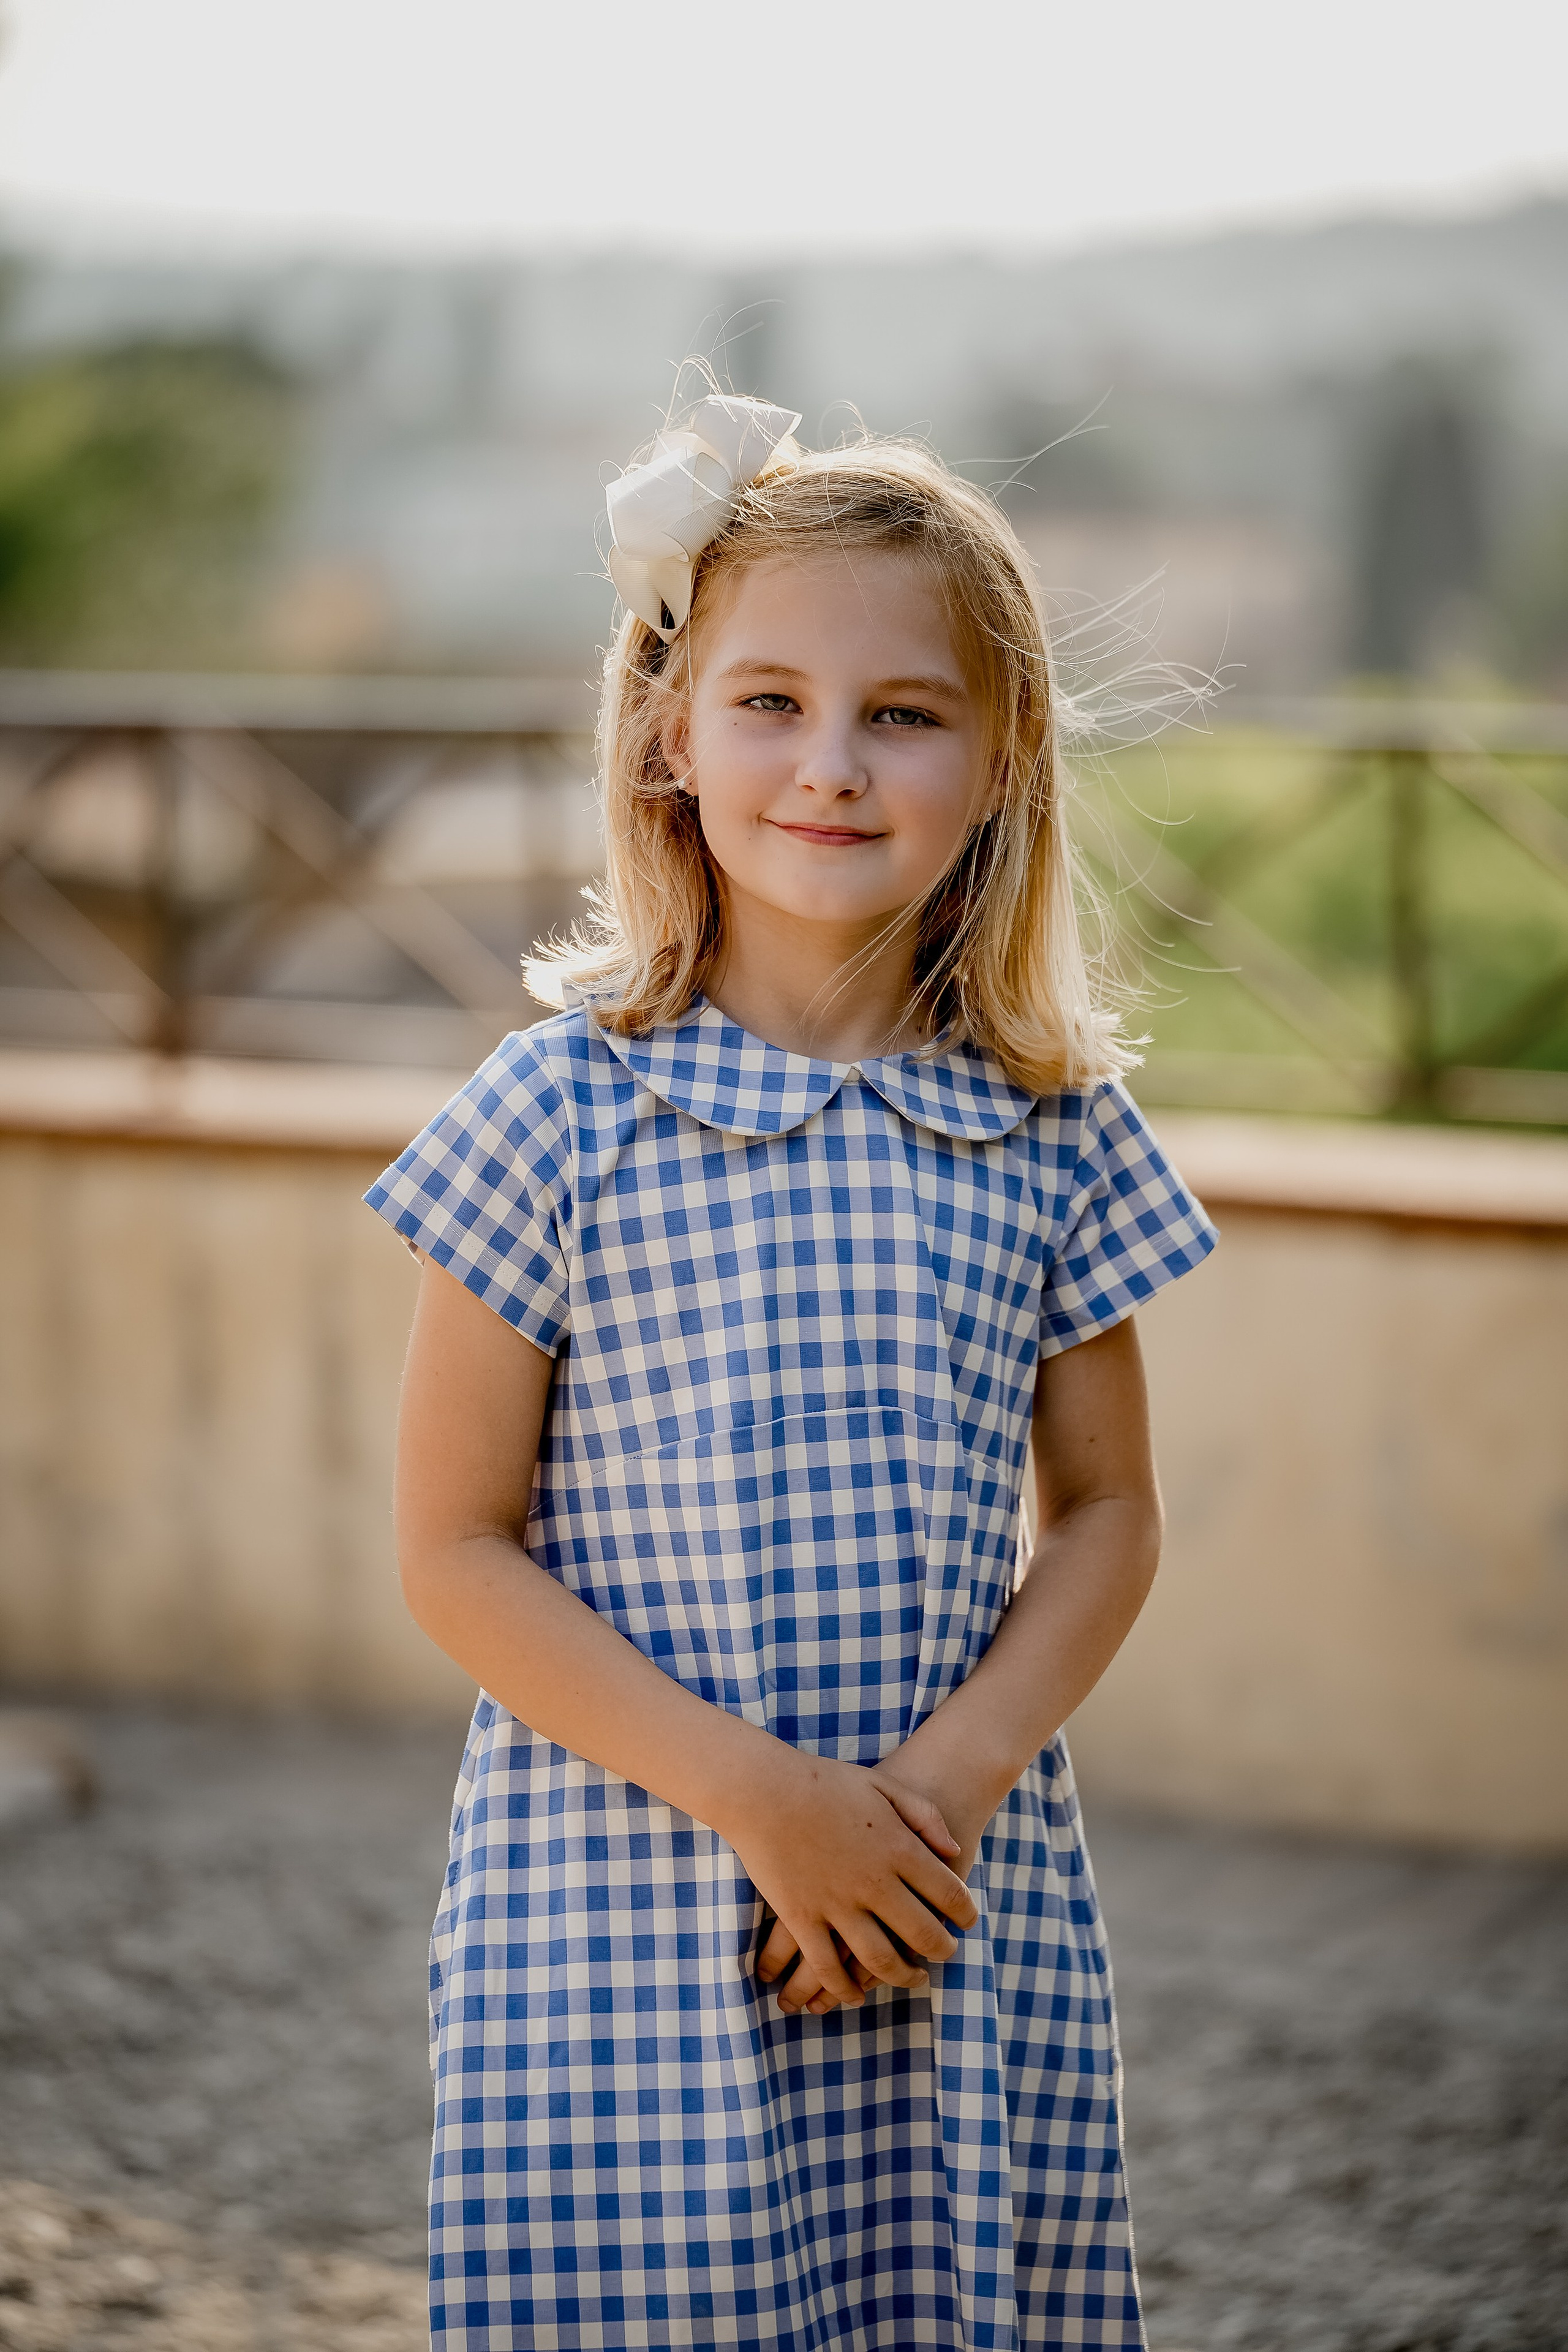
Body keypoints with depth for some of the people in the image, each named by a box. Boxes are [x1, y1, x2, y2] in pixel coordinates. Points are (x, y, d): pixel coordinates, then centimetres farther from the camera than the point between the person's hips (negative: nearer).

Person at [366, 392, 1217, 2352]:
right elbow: (455, 1551, -5)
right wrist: (757, 1794, -14)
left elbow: (1108, 1512, 10)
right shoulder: (564, 1112, -5)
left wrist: (953, 1776, -7)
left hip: (971, 1914, 3)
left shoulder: (1053, 1129, 4)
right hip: (616, 1913, -2)